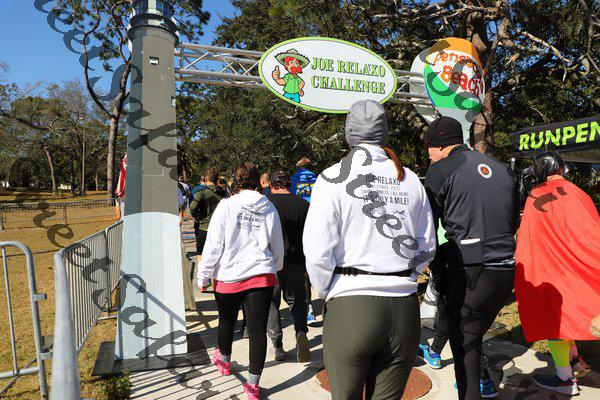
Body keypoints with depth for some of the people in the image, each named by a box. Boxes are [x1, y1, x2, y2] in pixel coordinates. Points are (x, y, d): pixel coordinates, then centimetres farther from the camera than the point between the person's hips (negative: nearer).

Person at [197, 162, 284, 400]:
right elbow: (278, 246, 14)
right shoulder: (269, 208, 4)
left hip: (229, 275, -1)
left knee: (227, 321, 23)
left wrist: (203, 275, 3)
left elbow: (213, 244, -7)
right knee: (258, 329, 4)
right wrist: (276, 267, 32)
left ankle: (224, 361, 47)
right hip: (262, 275, 1)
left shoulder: (227, 205, -5)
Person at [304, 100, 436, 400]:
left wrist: (326, 293, 6)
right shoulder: (410, 180, 7)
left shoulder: (333, 178, -6)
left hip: (351, 308, -4)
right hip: (404, 309, 4)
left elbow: (318, 253, -10)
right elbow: (426, 249, 11)